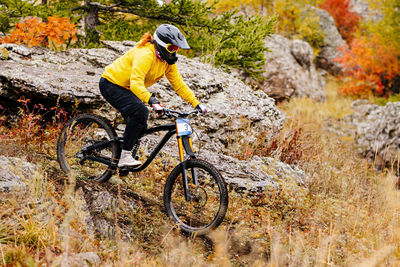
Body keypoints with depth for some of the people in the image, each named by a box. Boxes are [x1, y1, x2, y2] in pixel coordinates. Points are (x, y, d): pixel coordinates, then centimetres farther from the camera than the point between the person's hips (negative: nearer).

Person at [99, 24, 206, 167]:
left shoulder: (168, 60, -2)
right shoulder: (145, 54, -30)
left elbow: (179, 84, 1)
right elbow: (136, 83, -42)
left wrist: (196, 103, -9)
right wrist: (152, 101, -54)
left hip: (126, 88, 9)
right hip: (111, 84, -9)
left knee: (140, 126, 3)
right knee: (140, 111, -29)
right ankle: (125, 156, -25)